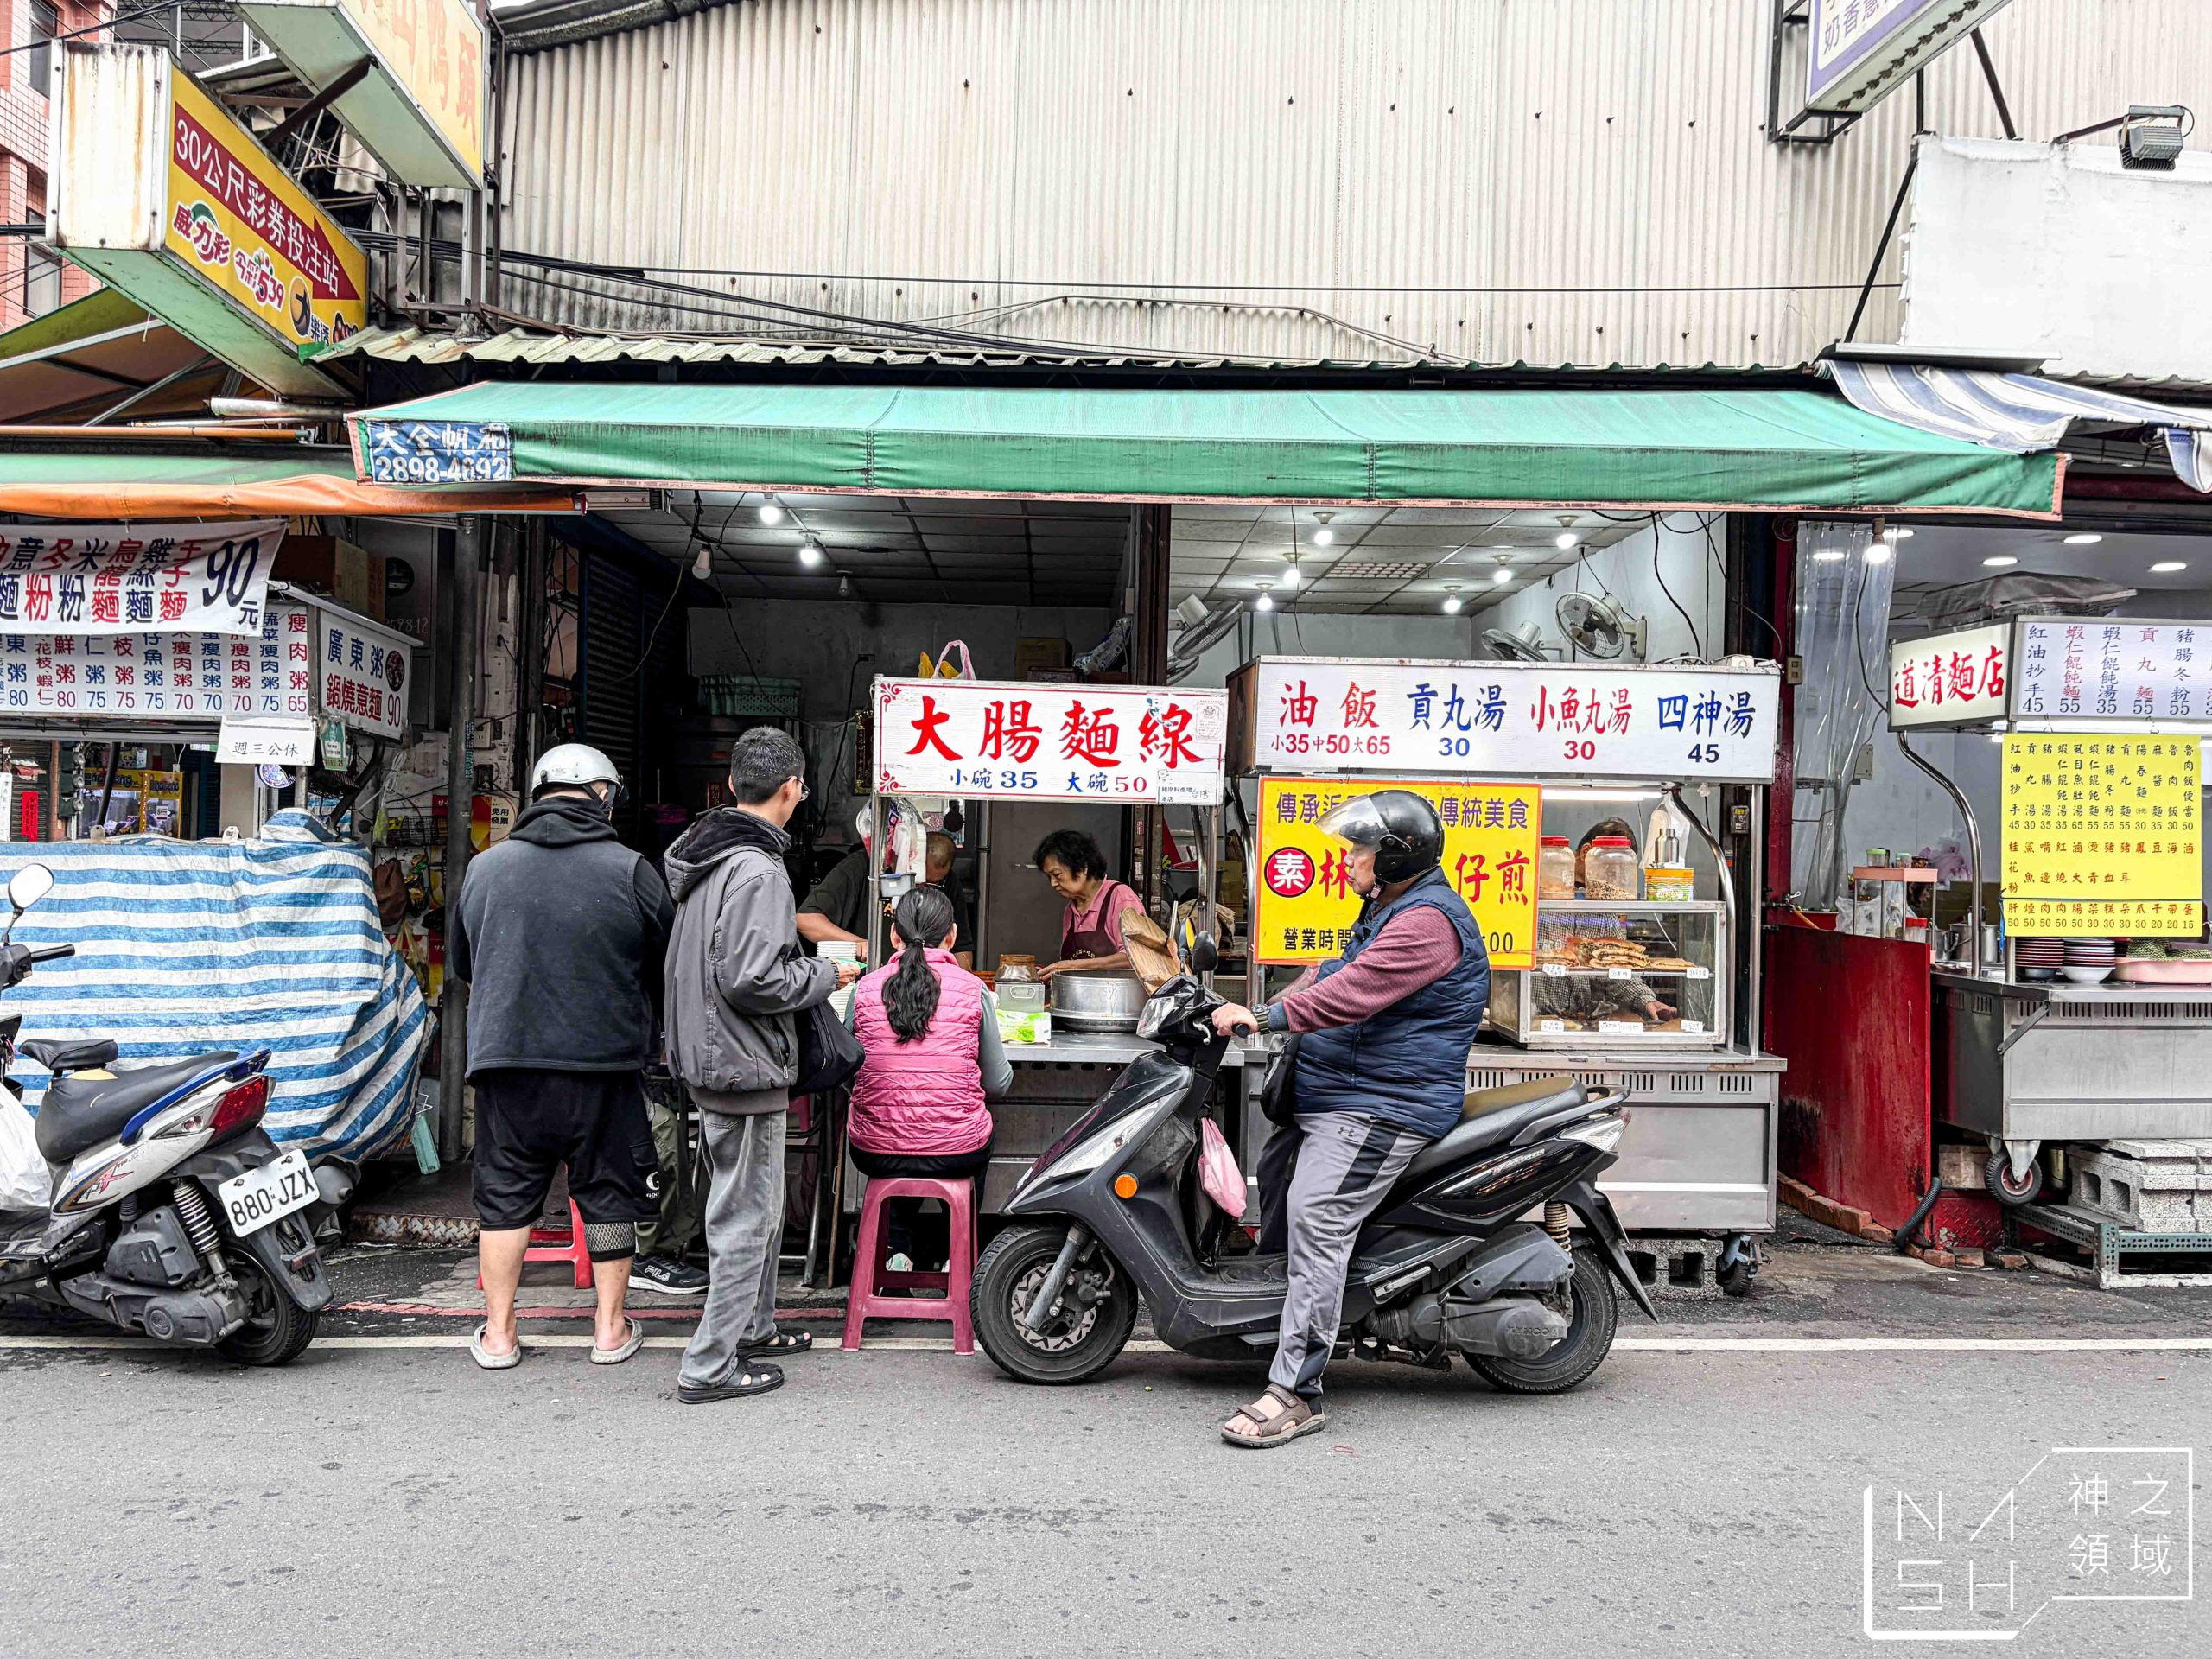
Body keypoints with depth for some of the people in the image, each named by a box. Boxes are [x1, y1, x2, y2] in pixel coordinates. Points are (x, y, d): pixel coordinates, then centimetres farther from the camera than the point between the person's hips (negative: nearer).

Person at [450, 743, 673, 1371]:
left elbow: (459, 962, 17)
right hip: (605, 1063, -2)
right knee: (609, 1193, 11)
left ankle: (498, 1334, 18)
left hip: (505, 1060, 2)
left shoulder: (484, 866, 4)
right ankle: (611, 1328, 19)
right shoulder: (631, 872, -6)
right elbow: (670, 968, 3)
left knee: (505, 1194, 12)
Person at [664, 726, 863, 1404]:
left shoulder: (700, 855, 10)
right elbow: (753, 980, -26)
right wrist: (825, 976, -10)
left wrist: (804, 954, 17)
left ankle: (752, 1328, 36)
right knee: (746, 1216, 0)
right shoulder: (757, 870, -21)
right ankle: (710, 1366, 7)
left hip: (706, 1059, 10)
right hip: (746, 1067, -10)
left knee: (755, 1204, 23)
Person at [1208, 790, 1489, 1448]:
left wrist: (1263, 1019, -27)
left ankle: (1295, 1392, -21)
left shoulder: (1427, 922, -17)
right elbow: (1334, 974, 25)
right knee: (1274, 1173, 21)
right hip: (1335, 1098, 12)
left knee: (1316, 1223, -21)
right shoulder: (1388, 910, 19)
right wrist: (1263, 1010, 12)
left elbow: (1352, 994, -27)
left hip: (1381, 1109, -12)